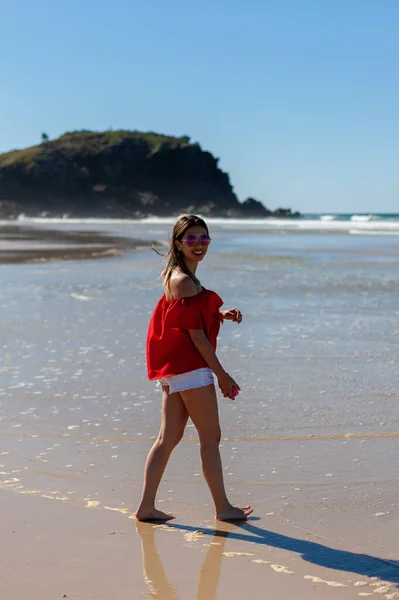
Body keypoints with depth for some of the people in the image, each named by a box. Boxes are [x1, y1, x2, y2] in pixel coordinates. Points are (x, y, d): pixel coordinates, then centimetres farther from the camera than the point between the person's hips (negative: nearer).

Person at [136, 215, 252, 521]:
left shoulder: (177, 277, 15)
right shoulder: (184, 281, -16)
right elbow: (196, 334, -17)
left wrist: (222, 315, 6)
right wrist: (222, 375, -13)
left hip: (174, 369, 10)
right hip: (190, 368, -10)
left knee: (169, 437, 10)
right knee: (211, 437, 1)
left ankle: (147, 506, 12)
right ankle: (223, 507, 11)